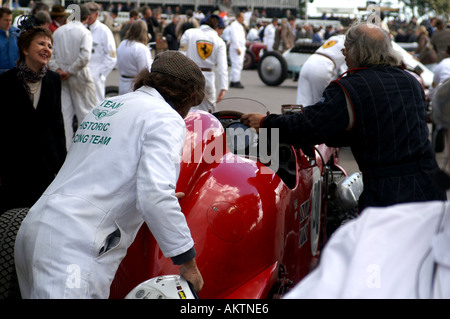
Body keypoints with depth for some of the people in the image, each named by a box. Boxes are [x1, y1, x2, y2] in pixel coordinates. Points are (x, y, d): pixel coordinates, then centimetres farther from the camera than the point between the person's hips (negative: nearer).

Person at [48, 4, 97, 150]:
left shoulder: (58, 31, 5)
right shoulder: (84, 32, -9)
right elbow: (85, 56, -21)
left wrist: (58, 69, -6)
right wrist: (70, 71, -13)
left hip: (61, 77, 4)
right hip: (80, 77, -4)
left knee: (64, 112, 8)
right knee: (87, 111, 7)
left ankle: (66, 148, 9)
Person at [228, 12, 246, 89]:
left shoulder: (240, 26, 22)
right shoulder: (234, 25, -9)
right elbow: (234, 37, -17)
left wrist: (244, 49, 21)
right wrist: (237, 48, -21)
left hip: (241, 48, 10)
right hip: (236, 48, -10)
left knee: (239, 65, 9)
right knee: (237, 64, -13)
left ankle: (232, 81, 12)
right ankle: (236, 81, -13)